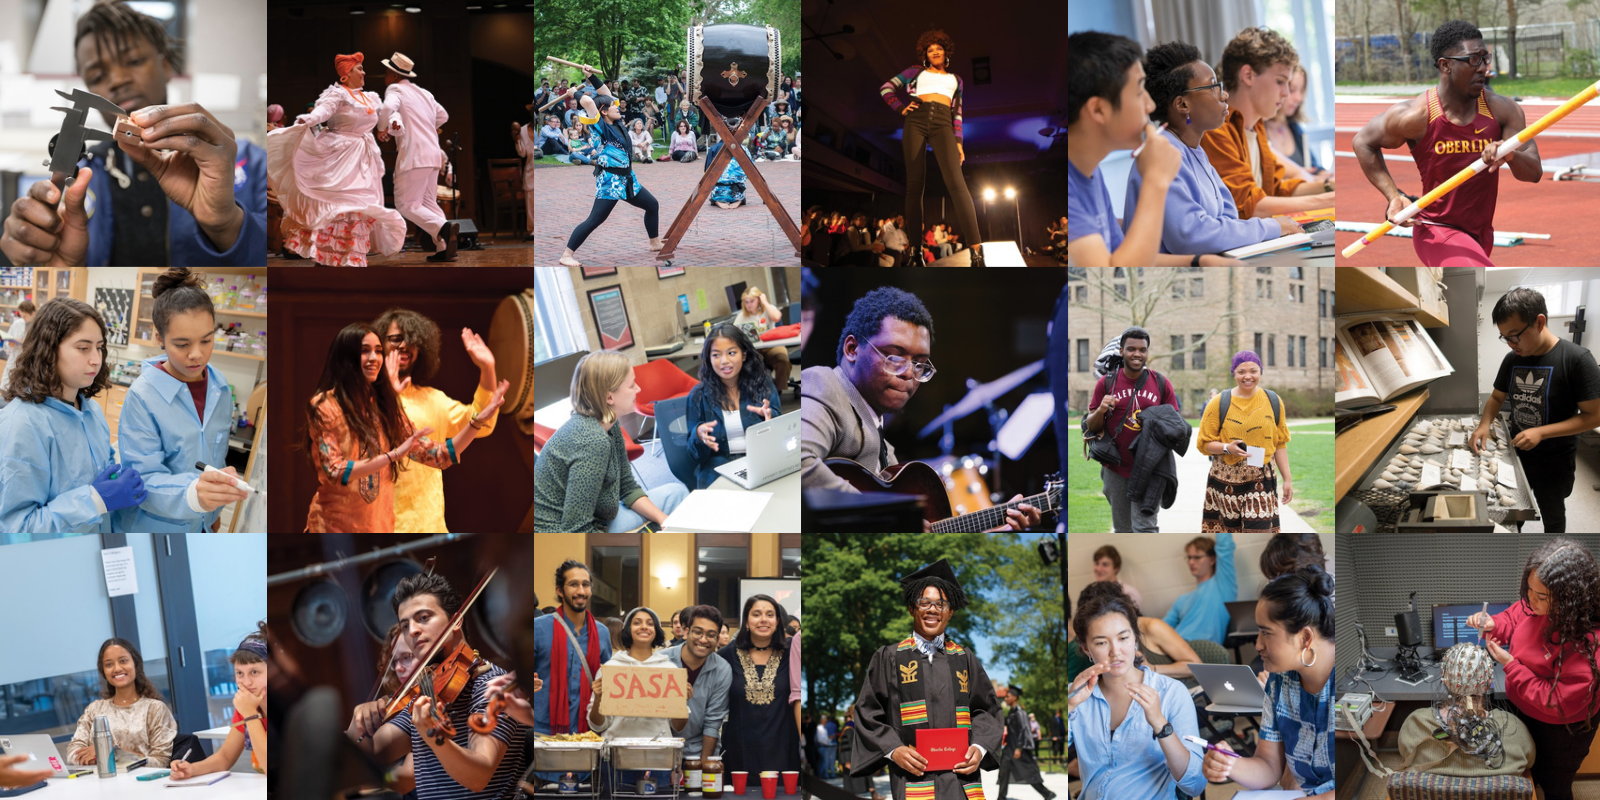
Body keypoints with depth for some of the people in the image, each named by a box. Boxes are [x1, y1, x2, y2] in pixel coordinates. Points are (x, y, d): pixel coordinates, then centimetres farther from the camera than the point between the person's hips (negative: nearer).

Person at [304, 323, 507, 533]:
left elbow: (438, 456, 5)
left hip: (380, 526, 5)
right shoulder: (325, 405, -7)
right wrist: (393, 456, -28)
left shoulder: (384, 407, 8)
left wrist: (481, 418, -5)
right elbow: (334, 472, -19)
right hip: (334, 527, -5)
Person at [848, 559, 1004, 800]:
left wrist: (979, 748, -4)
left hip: (962, 774, 2)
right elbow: (868, 713, 5)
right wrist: (893, 750, -11)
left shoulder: (965, 659, 15)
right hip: (913, 777, -2)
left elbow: (987, 710, 15)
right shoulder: (888, 658, 9)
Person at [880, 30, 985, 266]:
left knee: (956, 182, -20)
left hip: (942, 124, 0)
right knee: (915, 184, -8)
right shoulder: (916, 71, 23)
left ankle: (976, 250, -30)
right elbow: (886, 87, 20)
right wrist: (901, 109, 4)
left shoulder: (955, 79, 29)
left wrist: (958, 141, 8)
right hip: (916, 120, 0)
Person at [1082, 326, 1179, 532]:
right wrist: (1101, 411, -18)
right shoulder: (1106, 383, 2)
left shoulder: (1161, 384, 2)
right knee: (1122, 529, 11)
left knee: (1144, 527, -9)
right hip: (1116, 469, 2)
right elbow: (1091, 426, 4)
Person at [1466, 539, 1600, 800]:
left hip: (1560, 728, -6)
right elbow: (1514, 616, 1)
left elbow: (1558, 703, -33)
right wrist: (1493, 624, -21)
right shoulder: (1537, 606, -23)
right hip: (1523, 710, 6)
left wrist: (1510, 665, -32)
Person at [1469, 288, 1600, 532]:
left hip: (1554, 462, -5)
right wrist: (1485, 424, -10)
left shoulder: (1577, 359, -22)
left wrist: (1541, 432, -27)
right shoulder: (1512, 360, -4)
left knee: (1552, 515, 14)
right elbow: (1497, 397, 11)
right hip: (1516, 453, 5)